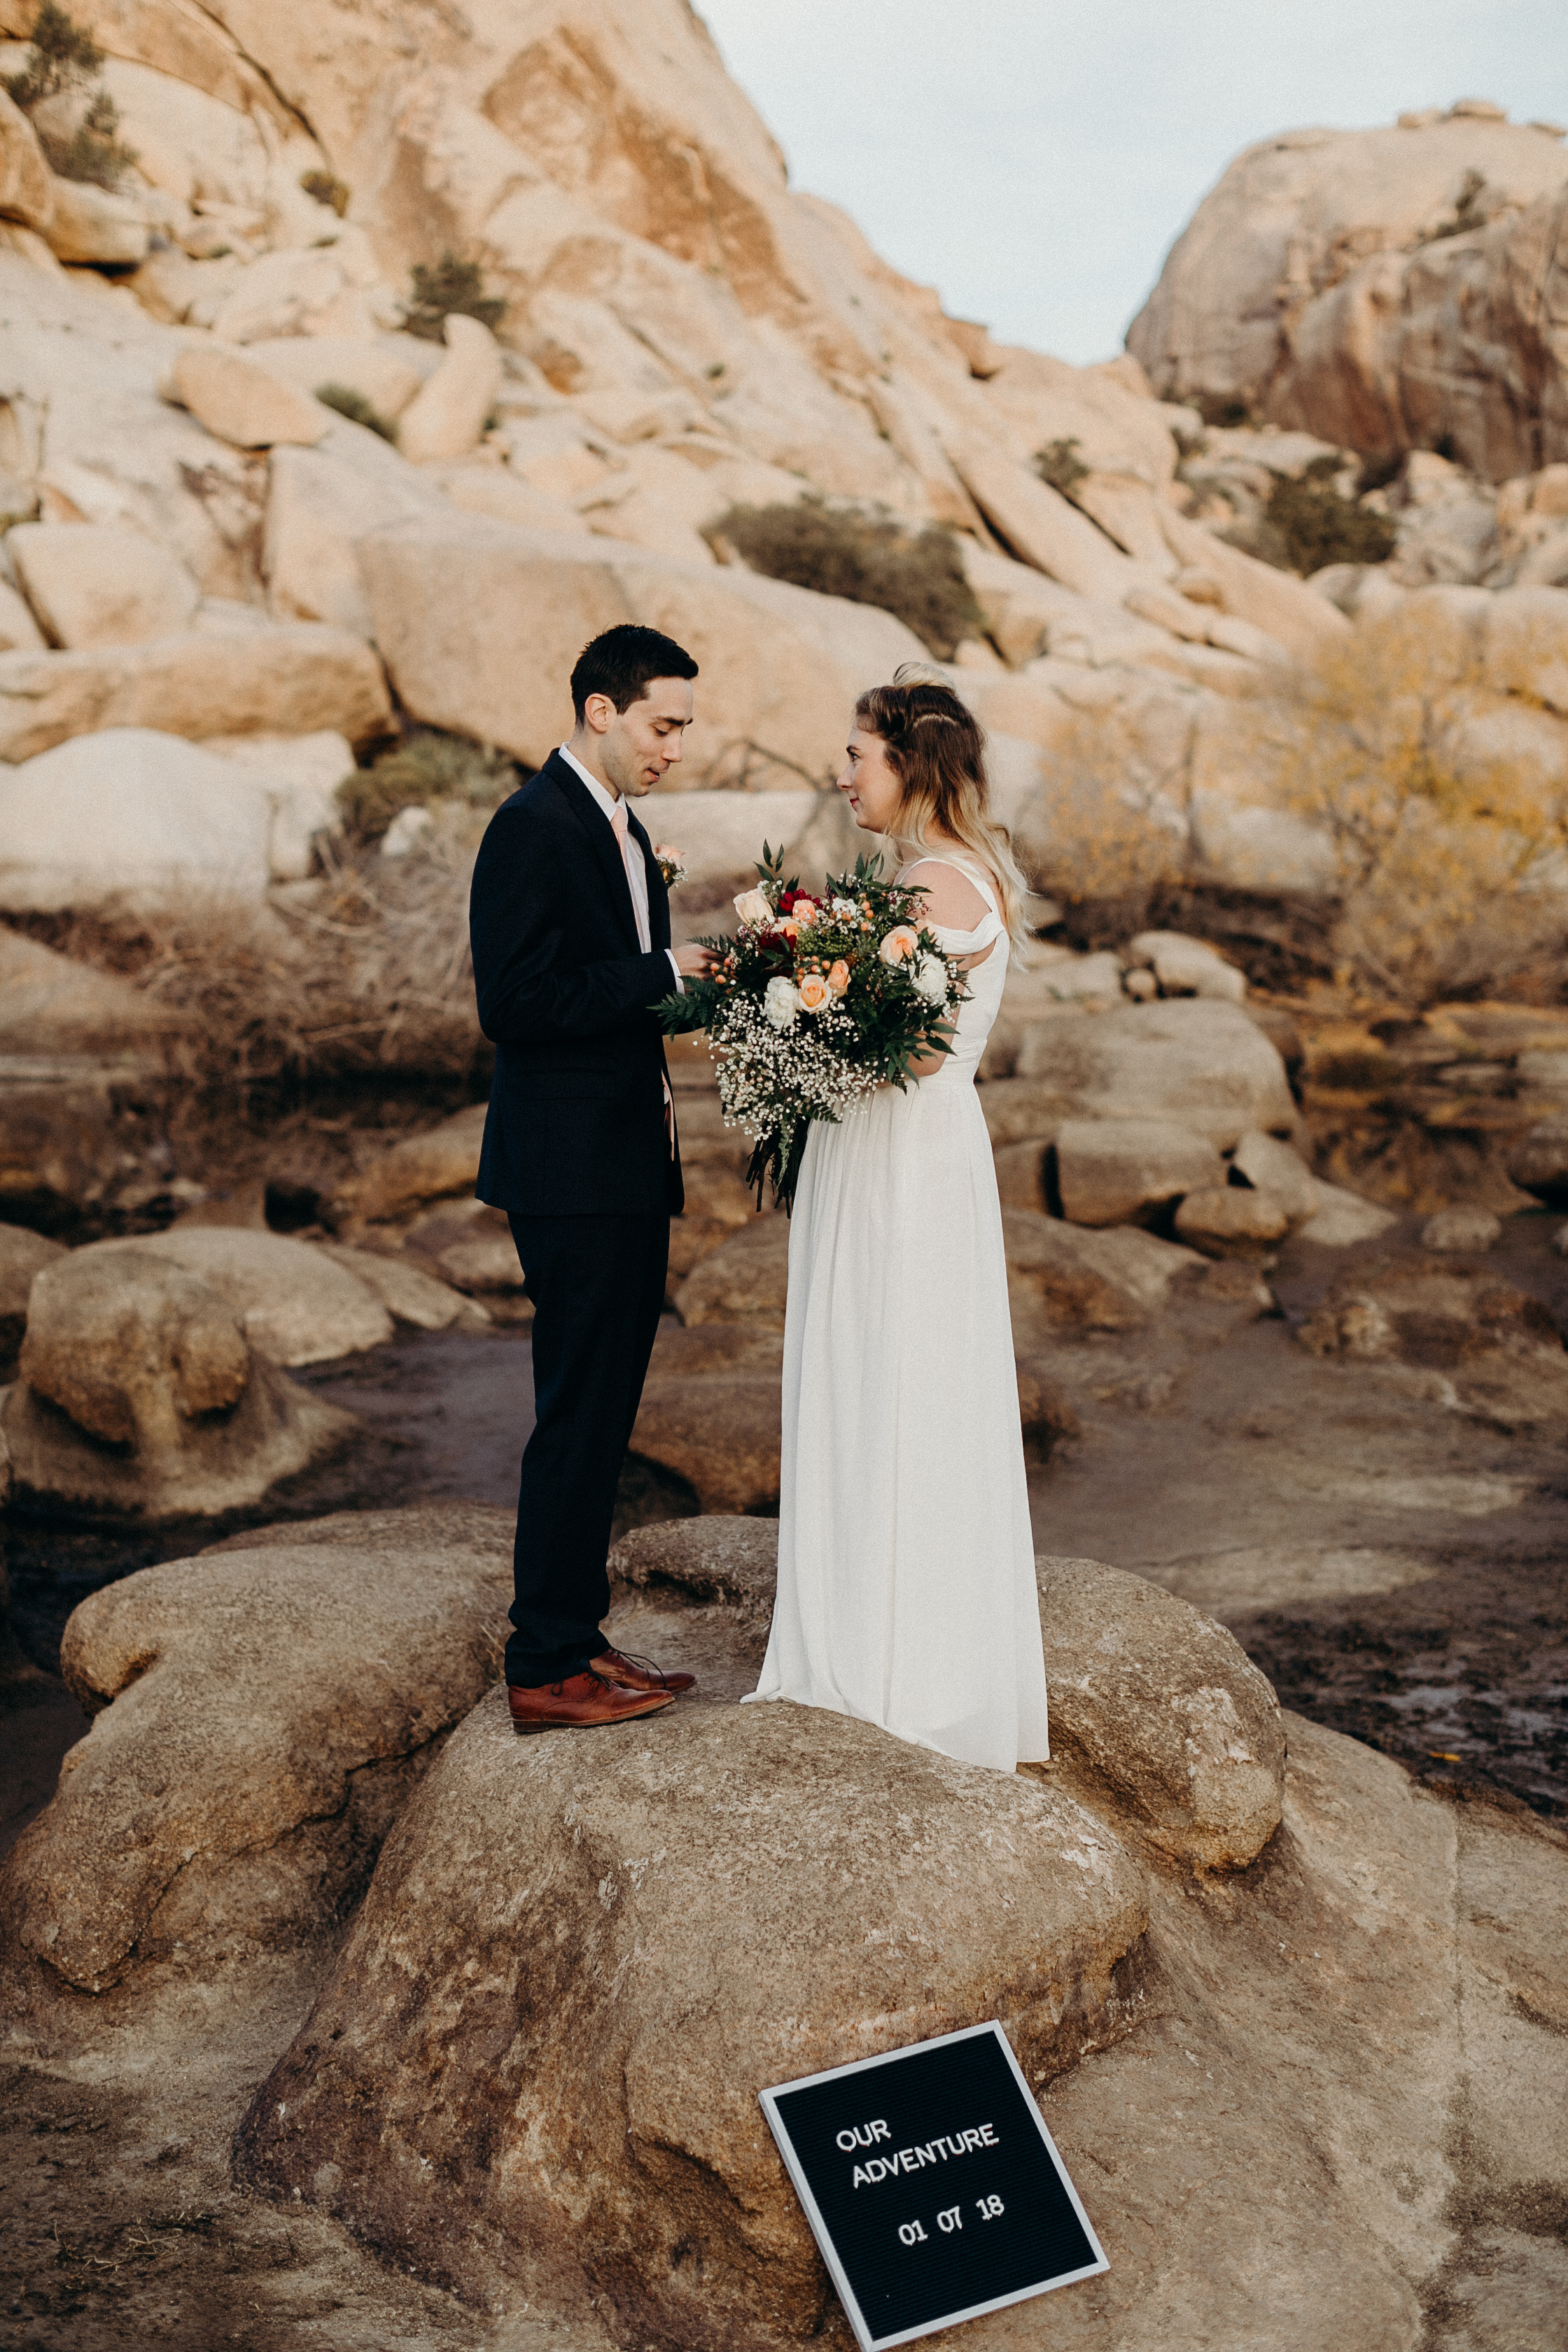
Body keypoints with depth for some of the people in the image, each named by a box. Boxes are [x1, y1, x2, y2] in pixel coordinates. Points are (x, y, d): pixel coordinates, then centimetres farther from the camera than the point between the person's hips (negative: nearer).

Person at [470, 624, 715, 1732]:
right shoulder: (534, 827, -14)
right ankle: (546, 1669, 5)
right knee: (579, 1417, -5)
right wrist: (662, 973, -18)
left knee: (603, 1414, 14)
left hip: (627, 1164, 10)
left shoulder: (624, 830, 17)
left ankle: (576, 1633, 24)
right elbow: (514, 1004, -21)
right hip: (573, 1172, -10)